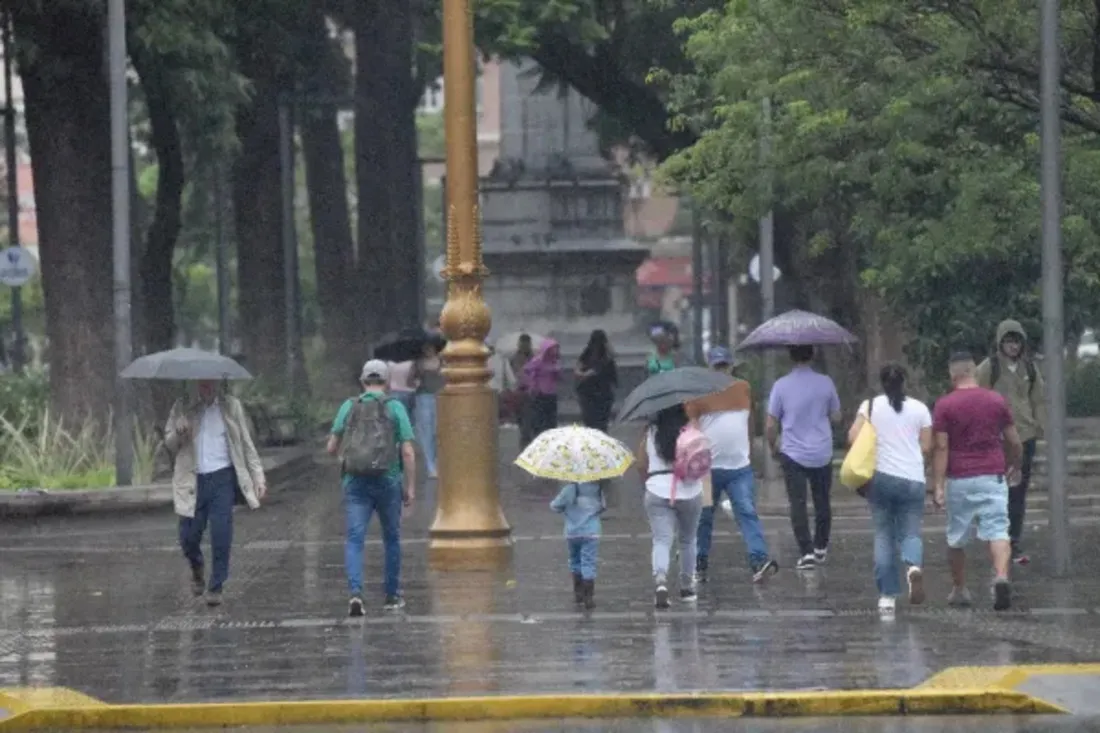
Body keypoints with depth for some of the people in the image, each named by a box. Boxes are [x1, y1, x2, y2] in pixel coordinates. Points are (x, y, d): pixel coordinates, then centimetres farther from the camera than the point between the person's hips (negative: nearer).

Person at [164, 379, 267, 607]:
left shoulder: (231, 406, 7)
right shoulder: (183, 407, 8)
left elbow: (246, 444, 10)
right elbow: (169, 443, 9)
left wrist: (258, 477, 4)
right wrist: (178, 434, -15)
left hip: (222, 479, -1)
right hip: (192, 481, 1)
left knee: (221, 535, -8)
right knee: (189, 536, 0)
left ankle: (216, 587, 5)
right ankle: (197, 567, 33)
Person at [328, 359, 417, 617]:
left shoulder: (349, 407, 4)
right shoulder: (395, 408, 0)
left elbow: (331, 448, 5)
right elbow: (408, 452, -7)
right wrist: (410, 487, -1)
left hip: (355, 482, 0)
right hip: (388, 481, 0)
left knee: (354, 540, -4)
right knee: (391, 538, 18)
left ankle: (355, 592, -26)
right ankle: (392, 595, 27)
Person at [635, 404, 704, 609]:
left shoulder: (650, 433, 1)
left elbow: (641, 465, 5)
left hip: (658, 492, 0)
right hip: (689, 492, 0)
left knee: (661, 541, -6)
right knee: (687, 541, 18)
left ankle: (660, 579, -32)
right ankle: (687, 587, 25)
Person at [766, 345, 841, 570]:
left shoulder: (781, 386, -8)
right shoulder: (825, 383, -4)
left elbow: (771, 425, -5)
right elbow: (836, 417, 7)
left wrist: (773, 446, 13)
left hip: (793, 454, -2)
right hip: (822, 454, 2)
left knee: (798, 504, -1)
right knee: (822, 502, 17)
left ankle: (807, 552, -11)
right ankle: (821, 548, 28)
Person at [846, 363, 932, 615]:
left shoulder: (870, 406, 2)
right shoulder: (919, 408, 4)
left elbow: (853, 437, -8)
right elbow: (927, 448, 4)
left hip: (881, 477, 0)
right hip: (913, 479, 0)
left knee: (883, 535, 8)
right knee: (910, 533, 6)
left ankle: (887, 596, 3)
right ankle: (913, 565, -29)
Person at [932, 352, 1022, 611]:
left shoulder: (944, 405, -4)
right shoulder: (997, 401, 3)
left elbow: (941, 448, -9)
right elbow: (1014, 442, 9)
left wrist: (938, 486, -9)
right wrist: (1015, 466, 28)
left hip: (959, 480, -1)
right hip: (993, 477, 1)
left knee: (957, 538, 14)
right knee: (997, 532, -6)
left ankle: (959, 590, 24)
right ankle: (1001, 578, -30)